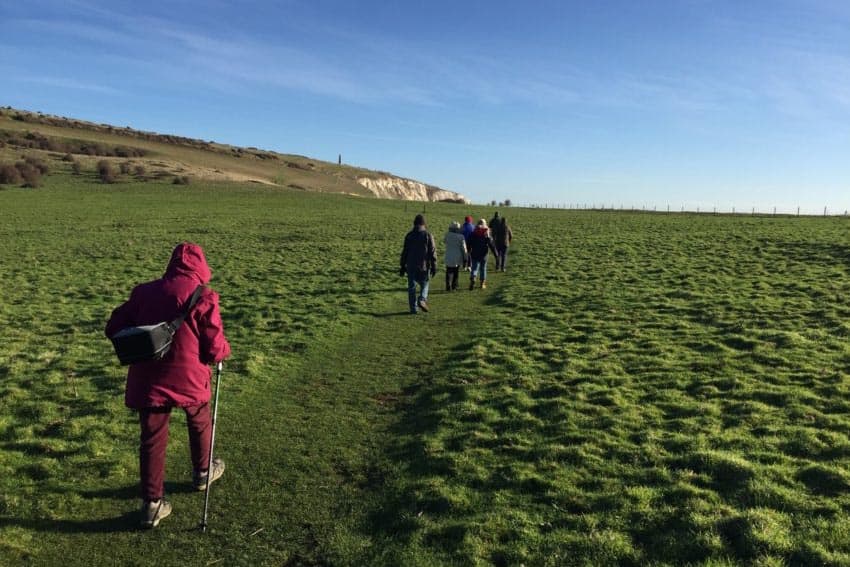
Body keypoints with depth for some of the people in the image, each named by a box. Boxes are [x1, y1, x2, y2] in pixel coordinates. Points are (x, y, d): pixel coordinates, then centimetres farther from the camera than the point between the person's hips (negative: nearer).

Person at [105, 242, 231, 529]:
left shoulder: (144, 291, 0)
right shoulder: (203, 297, -13)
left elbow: (113, 328, 5)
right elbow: (216, 350, -13)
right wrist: (225, 350, 10)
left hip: (148, 382, 2)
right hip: (189, 380, -2)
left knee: (151, 439, 13)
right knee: (200, 424, 25)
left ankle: (152, 504, 18)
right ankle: (202, 473, 45)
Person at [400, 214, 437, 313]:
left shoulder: (408, 235, 3)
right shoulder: (428, 235, -3)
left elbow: (404, 252, 5)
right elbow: (432, 252, -5)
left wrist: (403, 266, 12)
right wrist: (434, 267, 0)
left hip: (411, 266, 1)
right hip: (424, 266, -1)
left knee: (411, 287, 7)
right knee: (424, 284, 15)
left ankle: (413, 308, 6)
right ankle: (422, 300, -9)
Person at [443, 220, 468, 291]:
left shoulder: (447, 235, -8)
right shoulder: (461, 236, -12)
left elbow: (444, 240, 17)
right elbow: (463, 248, -8)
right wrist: (465, 258, 0)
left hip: (449, 258, 0)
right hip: (458, 258, 0)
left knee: (449, 273, 2)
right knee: (456, 272, 16)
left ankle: (448, 287, -11)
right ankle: (454, 286, 23)